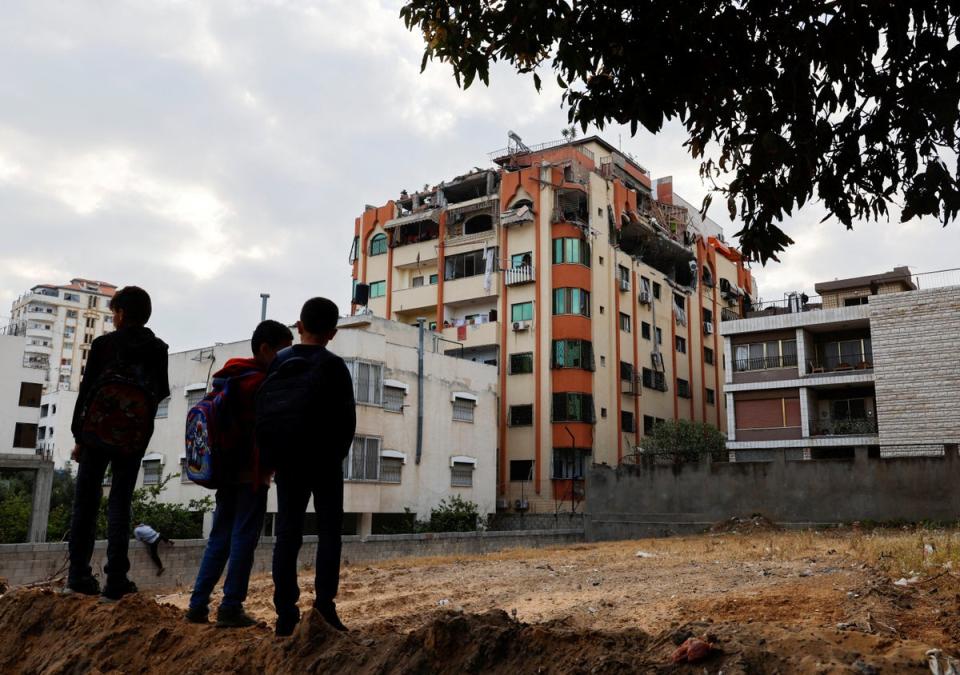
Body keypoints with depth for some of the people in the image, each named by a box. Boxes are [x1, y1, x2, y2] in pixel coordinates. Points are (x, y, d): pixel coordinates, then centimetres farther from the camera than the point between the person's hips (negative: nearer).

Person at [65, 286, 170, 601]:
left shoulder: (103, 344, -4)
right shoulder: (158, 349, 1)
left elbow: (86, 390, -3)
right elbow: (162, 392, 3)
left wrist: (78, 436, 3)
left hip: (96, 433, -1)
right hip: (134, 439, 1)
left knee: (86, 502, 10)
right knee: (120, 503, 5)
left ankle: (78, 576, 11)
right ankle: (115, 581, 1)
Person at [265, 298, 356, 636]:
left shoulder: (278, 362, 4)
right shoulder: (333, 366, -8)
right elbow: (347, 418, -8)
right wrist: (337, 454, 6)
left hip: (287, 461, 4)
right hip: (325, 462, -3)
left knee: (287, 534, 6)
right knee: (329, 532, 4)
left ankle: (286, 612, 5)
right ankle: (324, 604, -4)